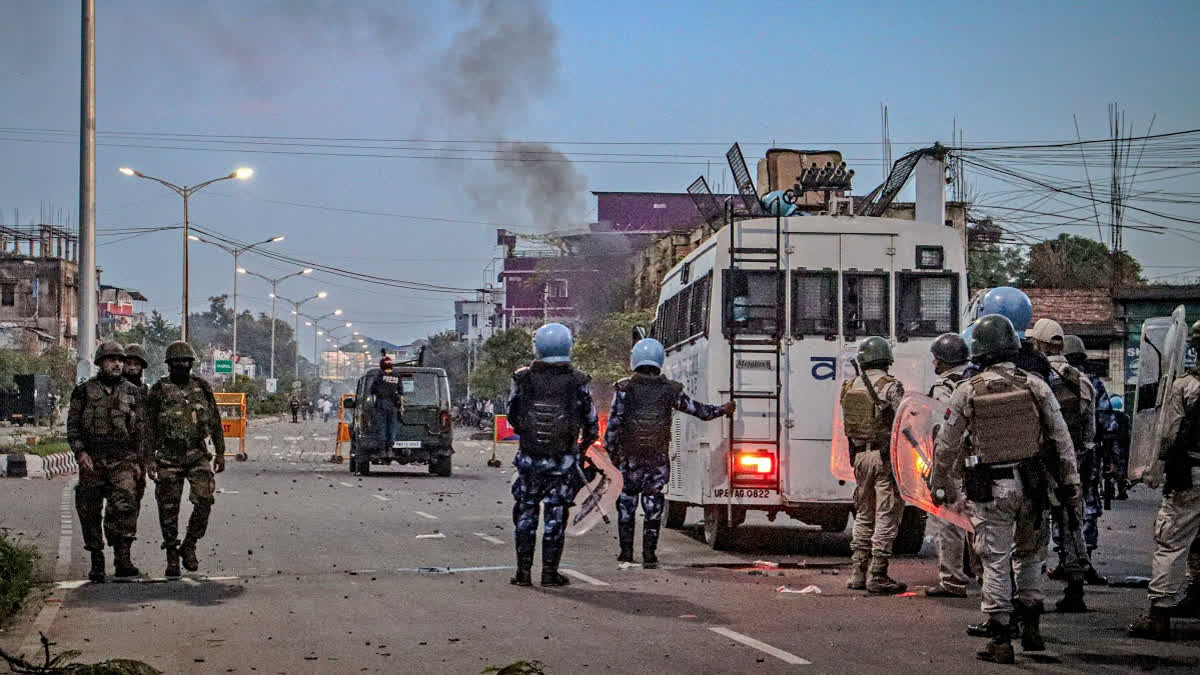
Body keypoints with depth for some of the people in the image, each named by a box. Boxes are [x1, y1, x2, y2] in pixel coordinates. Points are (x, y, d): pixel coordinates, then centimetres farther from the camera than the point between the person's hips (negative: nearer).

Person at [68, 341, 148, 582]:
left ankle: (122, 558, -18)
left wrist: (140, 462, 6)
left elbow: (141, 430, 12)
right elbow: (72, 424, 5)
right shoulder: (85, 390, 7)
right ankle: (96, 562, 13)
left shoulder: (133, 393, 11)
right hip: (91, 460, 0)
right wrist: (80, 451, -9)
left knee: (125, 505, -18)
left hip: (123, 461, 0)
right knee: (90, 512, 3)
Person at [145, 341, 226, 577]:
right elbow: (149, 427, 1)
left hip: (198, 457, 2)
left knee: (204, 501, -12)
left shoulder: (202, 387, 7)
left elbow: (215, 421, 12)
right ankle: (172, 555, 13)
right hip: (169, 459, -2)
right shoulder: (159, 390, 0)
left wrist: (220, 452, 9)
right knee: (169, 509, 1)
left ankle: (189, 546, 6)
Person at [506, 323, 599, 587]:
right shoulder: (577, 382, -5)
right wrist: (581, 449, 23)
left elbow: (512, 417, 9)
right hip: (563, 460, -1)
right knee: (555, 515, 6)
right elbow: (592, 426, 3)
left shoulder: (523, 379, -3)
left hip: (529, 457, 1)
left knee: (525, 513, 10)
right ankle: (549, 572, 6)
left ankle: (523, 571, 8)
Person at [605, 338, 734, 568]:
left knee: (626, 502, 10)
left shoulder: (625, 388, -3)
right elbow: (696, 409, 9)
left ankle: (626, 551, 11)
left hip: (629, 456, -1)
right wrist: (722, 410, 24)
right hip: (658, 456, 1)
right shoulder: (670, 390, 1)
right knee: (652, 505, 4)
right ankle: (649, 554, 1)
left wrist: (610, 448, 2)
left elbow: (614, 421, -6)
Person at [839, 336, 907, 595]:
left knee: (864, 514, 16)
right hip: (886, 456, -6)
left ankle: (858, 572, 17)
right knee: (887, 515, -2)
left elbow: (847, 424, 12)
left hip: (860, 455, 6)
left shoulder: (851, 387, 8)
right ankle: (877, 576, -4)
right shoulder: (891, 387, -11)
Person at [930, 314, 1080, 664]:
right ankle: (1031, 626, 20)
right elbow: (1061, 438, 2)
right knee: (1029, 554, 20)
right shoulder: (1036, 387, -3)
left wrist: (940, 484, 13)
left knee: (996, 562, 4)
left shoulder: (967, 392, -7)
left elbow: (945, 446, 0)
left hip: (989, 489, -2)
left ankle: (1000, 640, 4)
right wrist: (1070, 480, 12)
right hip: (1031, 485, 2)